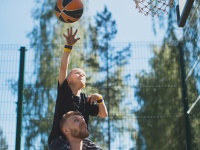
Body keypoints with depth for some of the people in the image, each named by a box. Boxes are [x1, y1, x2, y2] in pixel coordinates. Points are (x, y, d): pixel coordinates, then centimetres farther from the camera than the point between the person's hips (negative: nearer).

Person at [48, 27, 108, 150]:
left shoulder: (86, 99, 17)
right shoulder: (64, 90, 8)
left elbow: (104, 114, 12)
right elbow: (63, 67, -4)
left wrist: (99, 98, -4)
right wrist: (68, 46, -9)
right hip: (59, 138, -4)